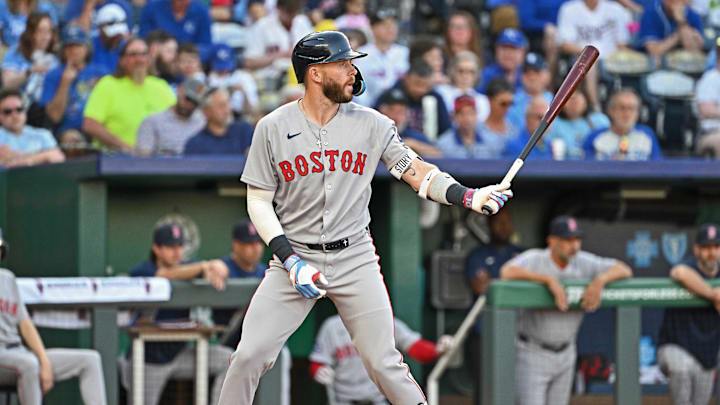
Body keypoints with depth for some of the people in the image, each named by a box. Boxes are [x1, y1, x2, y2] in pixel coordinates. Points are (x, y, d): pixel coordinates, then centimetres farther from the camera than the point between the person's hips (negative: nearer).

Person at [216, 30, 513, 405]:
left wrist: (469, 197, -18)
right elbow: (259, 202, -2)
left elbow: (414, 170, 0)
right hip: (294, 255, -1)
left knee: (384, 364, -4)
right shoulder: (273, 128, -4)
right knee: (249, 356, -7)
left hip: (355, 260, 1)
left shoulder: (371, 124, 0)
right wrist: (292, 262, -13)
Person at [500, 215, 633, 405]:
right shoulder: (534, 259, -16)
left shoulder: (583, 262, -3)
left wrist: (600, 281, -26)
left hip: (565, 353, 5)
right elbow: (507, 272, -36)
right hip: (532, 352, -5)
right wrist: (550, 280, -39)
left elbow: (624, 270, -5)